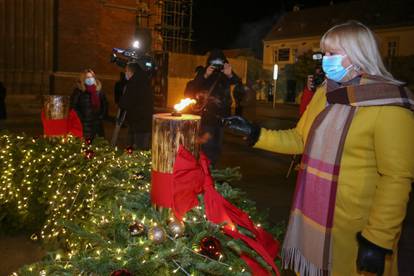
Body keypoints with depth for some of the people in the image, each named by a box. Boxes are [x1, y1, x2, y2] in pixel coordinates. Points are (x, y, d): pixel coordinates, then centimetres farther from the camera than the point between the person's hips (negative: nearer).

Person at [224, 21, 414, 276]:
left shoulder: (388, 106, -16)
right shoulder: (325, 93, 6)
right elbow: (300, 140, 12)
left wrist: (378, 239, -20)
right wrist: (253, 133, 3)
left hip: (352, 228, -6)